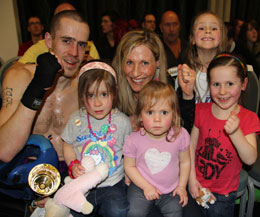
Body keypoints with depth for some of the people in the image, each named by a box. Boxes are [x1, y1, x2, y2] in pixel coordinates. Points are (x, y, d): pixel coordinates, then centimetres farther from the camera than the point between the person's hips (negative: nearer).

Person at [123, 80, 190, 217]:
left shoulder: (180, 135, -13)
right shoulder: (134, 139, -17)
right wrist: (146, 186, -11)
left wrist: (181, 186, 0)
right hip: (142, 186, -1)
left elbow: (185, 162, 1)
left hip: (171, 189, 1)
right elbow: (129, 166, -5)